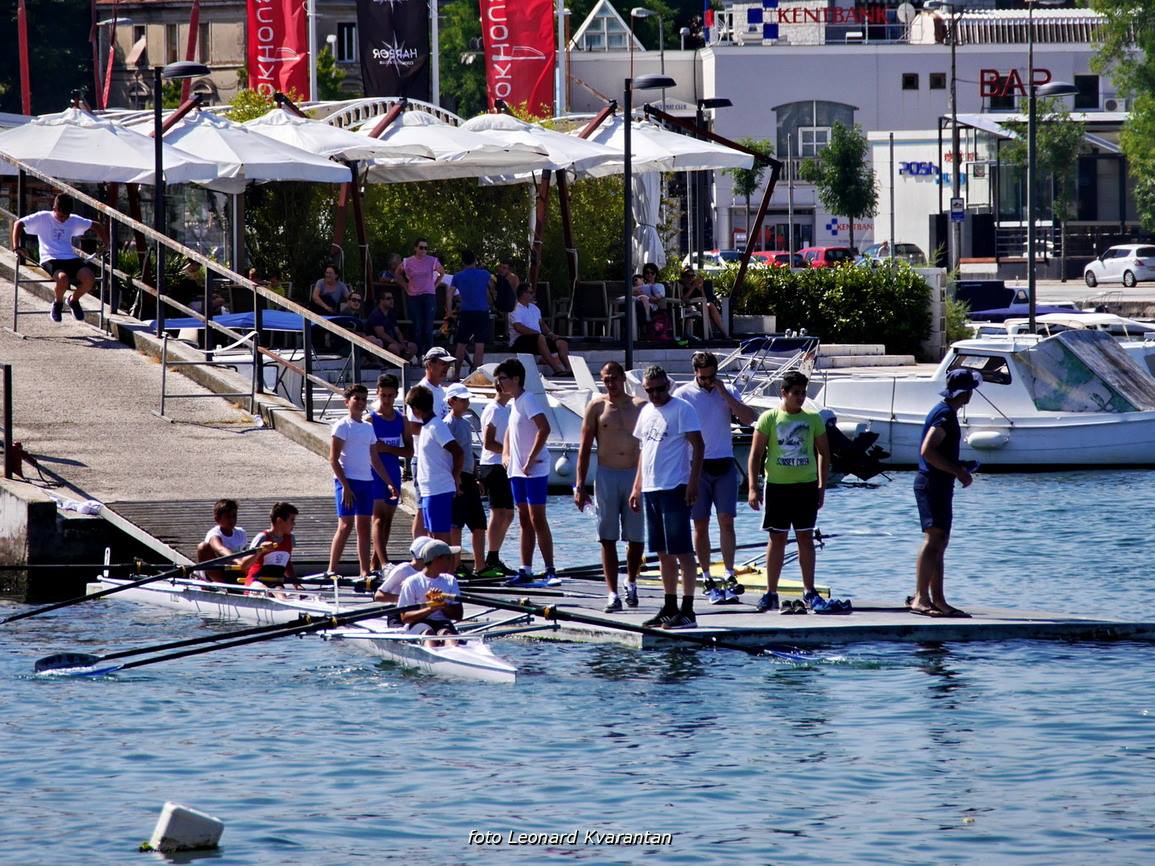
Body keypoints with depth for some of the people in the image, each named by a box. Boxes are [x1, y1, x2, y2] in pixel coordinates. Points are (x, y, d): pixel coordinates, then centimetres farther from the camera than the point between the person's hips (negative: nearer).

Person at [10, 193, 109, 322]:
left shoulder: (74, 220, 14)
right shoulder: (43, 218, 3)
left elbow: (96, 226, 26)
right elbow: (18, 224, -3)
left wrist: (106, 245, 14)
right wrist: (17, 247, -14)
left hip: (71, 258, 4)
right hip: (50, 259, -4)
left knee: (89, 279, -25)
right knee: (62, 278, -37)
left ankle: (74, 300, 10)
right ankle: (58, 303, -1)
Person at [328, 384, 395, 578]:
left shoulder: (368, 427, 15)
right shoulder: (342, 426, -5)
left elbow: (375, 460, 22)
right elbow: (333, 459, -10)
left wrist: (389, 483, 17)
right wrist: (345, 485, -17)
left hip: (366, 481, 7)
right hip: (347, 480, -7)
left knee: (364, 527, 7)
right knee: (346, 525, -11)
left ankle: (365, 572, 9)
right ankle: (331, 570, -8)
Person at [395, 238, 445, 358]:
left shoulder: (432, 261, 0)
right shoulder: (407, 262, 1)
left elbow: (442, 272, 19)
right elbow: (397, 274, 20)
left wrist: (434, 285, 10)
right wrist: (406, 286, 11)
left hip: (429, 296, -1)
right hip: (414, 297, 1)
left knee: (428, 329, -7)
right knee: (417, 328, 1)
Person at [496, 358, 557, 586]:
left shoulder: (527, 400, -13)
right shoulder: (513, 403, 15)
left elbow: (544, 428, -26)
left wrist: (531, 460, -23)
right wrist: (506, 454, 15)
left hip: (534, 470, -9)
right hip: (517, 471, 9)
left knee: (537, 520, -10)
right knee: (525, 521, 11)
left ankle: (550, 570, -8)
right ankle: (525, 571, 14)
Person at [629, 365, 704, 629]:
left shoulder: (682, 409, -7)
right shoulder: (646, 412, 17)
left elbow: (698, 446, -11)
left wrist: (693, 483, -18)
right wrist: (637, 487, 19)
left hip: (675, 489, -8)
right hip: (650, 489, 8)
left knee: (681, 551, -7)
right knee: (663, 553, 11)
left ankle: (687, 611, -7)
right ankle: (669, 608, 18)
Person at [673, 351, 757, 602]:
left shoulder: (726, 393, 8)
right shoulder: (683, 394, 0)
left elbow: (749, 418, -3)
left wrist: (724, 394, -8)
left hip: (724, 465, 1)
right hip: (696, 466, -1)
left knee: (726, 521, -7)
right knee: (700, 525, 2)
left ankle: (729, 575, -8)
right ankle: (707, 580, 8)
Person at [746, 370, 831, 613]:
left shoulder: (813, 419, 5)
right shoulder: (769, 418, -1)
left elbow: (824, 453, 12)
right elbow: (756, 453, 0)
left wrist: (822, 487, 7)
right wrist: (753, 487, -7)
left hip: (806, 485, 2)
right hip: (777, 485, -1)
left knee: (805, 538, 4)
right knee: (777, 538, 2)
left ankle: (809, 592, 11)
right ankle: (771, 593, 7)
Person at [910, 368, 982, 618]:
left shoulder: (944, 411, 17)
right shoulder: (946, 415, -15)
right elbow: (928, 451, -24)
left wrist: (959, 468, 20)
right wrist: (958, 471, -19)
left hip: (937, 484, 11)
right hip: (933, 484, -11)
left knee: (940, 542, 12)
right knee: (934, 539, -16)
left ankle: (938, 600, 15)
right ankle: (921, 598, -21)